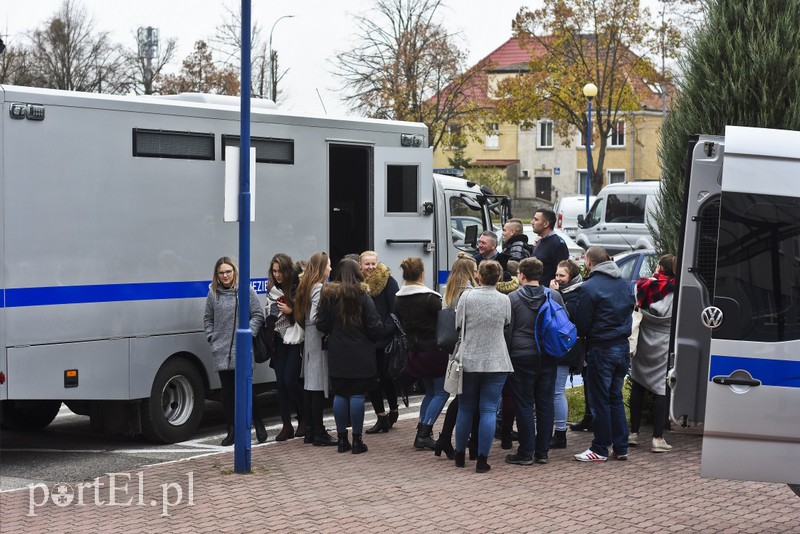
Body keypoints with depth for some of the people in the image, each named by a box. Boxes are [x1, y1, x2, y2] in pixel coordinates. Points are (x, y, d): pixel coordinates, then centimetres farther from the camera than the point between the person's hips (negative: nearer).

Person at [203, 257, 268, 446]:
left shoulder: (246, 291, 1)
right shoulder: (213, 293, 9)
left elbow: (258, 316, 2)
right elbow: (208, 318, 19)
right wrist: (211, 337, 7)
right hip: (221, 352, 3)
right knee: (227, 392, 6)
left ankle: (259, 426, 9)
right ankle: (231, 431, 14)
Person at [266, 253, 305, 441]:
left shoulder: (298, 286, -11)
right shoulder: (271, 289, 8)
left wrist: (291, 311, -17)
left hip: (296, 340, -6)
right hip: (279, 339, 6)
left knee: (290, 380, -8)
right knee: (280, 382, 4)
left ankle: (304, 418, 14)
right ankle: (287, 425, 11)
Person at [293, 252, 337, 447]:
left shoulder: (306, 287, 13)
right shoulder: (319, 288, -14)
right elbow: (314, 317, -22)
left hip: (309, 340, 9)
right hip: (318, 340, -9)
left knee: (309, 386, 11)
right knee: (319, 387, -6)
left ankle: (309, 431, 15)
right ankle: (319, 434, -4)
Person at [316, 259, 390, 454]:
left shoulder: (328, 295, 0)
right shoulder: (362, 296, -10)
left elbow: (321, 325, 2)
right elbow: (374, 327, -11)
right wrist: (383, 332, 10)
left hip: (337, 354, 3)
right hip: (359, 354, -3)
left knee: (340, 394, 9)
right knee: (357, 394, 1)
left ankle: (342, 438, 12)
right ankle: (357, 440, 4)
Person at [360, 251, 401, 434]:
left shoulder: (387, 280, -4)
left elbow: (395, 308, -8)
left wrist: (386, 328, -17)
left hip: (385, 339, -4)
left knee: (386, 377, 4)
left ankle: (393, 410, 22)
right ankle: (381, 417, 12)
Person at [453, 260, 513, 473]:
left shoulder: (467, 296, -7)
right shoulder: (504, 300, -5)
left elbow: (458, 326, 1)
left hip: (469, 360, 1)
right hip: (496, 362, -1)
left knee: (465, 409, 13)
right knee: (489, 410, 0)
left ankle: (460, 455, 21)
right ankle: (482, 459, -4)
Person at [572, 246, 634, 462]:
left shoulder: (589, 287, -15)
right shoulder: (625, 284, 7)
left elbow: (581, 324, -11)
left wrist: (583, 335, 9)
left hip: (600, 349, -6)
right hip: (623, 346, 6)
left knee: (600, 400, 2)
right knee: (616, 397, 15)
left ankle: (600, 449, 6)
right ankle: (621, 447, 16)